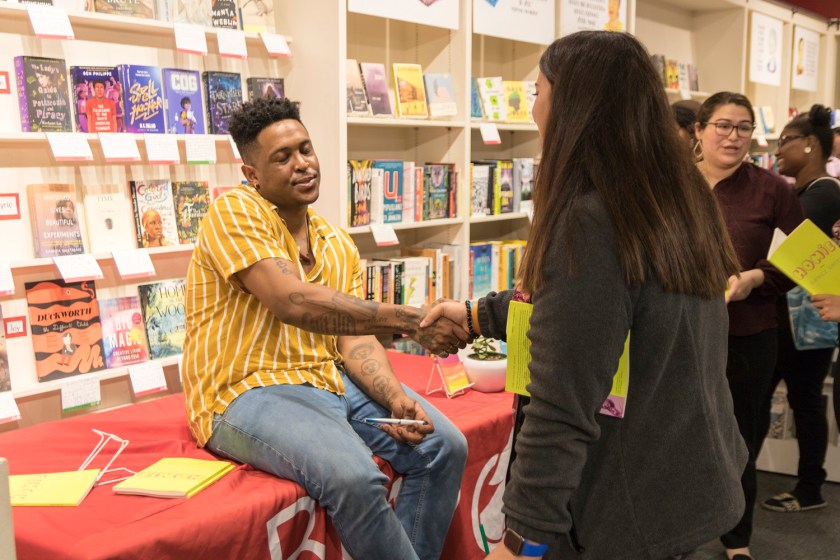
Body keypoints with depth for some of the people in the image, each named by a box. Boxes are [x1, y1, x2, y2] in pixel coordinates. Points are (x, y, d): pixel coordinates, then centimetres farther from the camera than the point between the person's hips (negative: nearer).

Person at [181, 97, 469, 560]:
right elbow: (294, 302, -24)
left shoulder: (339, 244, 11)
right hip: (249, 393, -7)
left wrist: (395, 398, -16)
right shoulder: (235, 211, -10)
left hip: (329, 380, 7)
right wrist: (409, 320, -26)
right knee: (356, 478, -30)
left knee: (445, 447, -4)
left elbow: (355, 339, 4)